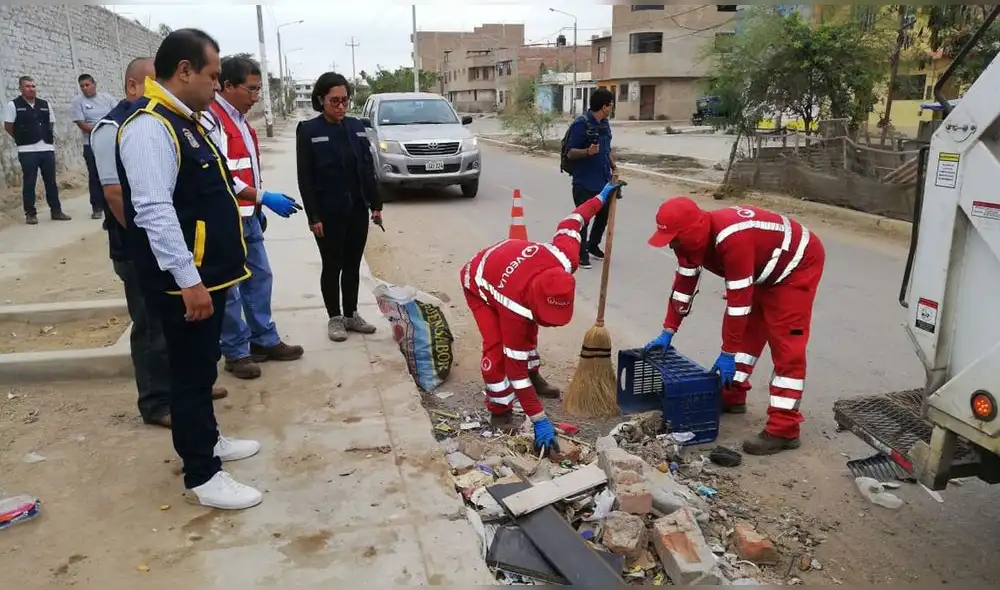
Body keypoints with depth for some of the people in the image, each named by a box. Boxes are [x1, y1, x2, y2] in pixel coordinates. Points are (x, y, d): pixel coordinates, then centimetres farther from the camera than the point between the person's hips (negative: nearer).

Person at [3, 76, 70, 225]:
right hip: (27, 151, -4)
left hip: (47, 149, 4)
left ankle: (56, 211, 16)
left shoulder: (45, 105, 11)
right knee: (29, 183, 1)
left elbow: (51, 124, 19)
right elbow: (8, 127, 1)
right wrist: (22, 139, 3)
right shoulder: (13, 105, -2)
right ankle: (30, 214, 7)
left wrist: (49, 139, 8)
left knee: (51, 182, 8)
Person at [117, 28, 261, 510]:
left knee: (203, 367, 21)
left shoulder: (184, 121, 14)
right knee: (192, 372, 0)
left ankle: (206, 440, 38)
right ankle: (202, 475, 11)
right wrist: (189, 281, -27)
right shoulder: (150, 127, -19)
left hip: (208, 273, 10)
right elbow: (155, 212, -26)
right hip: (183, 281, -10)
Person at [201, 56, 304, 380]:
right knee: (229, 288, 1)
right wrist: (264, 198, -24)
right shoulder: (210, 120, -16)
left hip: (249, 216, 10)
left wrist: (258, 208, 17)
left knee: (260, 278, 15)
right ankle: (236, 352, 11)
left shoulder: (240, 119, 15)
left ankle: (265, 340, 27)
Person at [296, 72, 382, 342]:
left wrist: (376, 204, 6)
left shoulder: (356, 126, 6)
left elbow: (368, 169, 10)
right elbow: (305, 178, -9)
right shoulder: (308, 130, -6)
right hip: (328, 215, -4)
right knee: (332, 267, 6)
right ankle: (334, 318, 19)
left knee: (353, 266, 12)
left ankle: (351, 314, 26)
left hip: (358, 211, 4)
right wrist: (313, 216, -13)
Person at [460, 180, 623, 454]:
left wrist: (601, 198, 4)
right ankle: (499, 409, -3)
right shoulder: (515, 306, -44)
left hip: (503, 261, 6)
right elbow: (514, 365, -39)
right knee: (497, 346, -19)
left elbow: (571, 222, -14)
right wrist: (539, 421, -38)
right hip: (478, 282, -6)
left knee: (528, 331, 20)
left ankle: (534, 377, 43)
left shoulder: (566, 259, -34)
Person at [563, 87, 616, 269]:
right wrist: (587, 152, -33)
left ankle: (593, 246, 36)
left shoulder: (604, 124, 9)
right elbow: (570, 153, -16)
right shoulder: (581, 124, -15)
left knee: (604, 214, 16)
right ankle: (582, 253, 15)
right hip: (584, 182, -8)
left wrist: (613, 166, 10)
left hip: (603, 180, 8)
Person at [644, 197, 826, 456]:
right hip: (764, 269, 9)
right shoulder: (694, 236, -11)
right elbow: (684, 283, -1)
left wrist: (728, 353, -27)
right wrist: (668, 332, 0)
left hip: (799, 263, -9)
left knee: (785, 343, -13)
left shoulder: (732, 238, -39)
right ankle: (732, 396, 25)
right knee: (743, 330, 10)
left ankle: (783, 429, -11)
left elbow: (739, 300, -35)